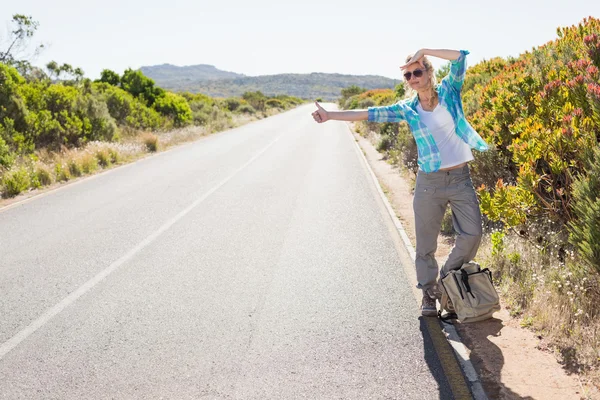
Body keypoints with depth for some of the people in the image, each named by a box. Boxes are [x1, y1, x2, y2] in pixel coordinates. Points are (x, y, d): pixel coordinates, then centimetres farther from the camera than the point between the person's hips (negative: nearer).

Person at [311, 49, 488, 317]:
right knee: (426, 242, 3)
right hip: (429, 181, 0)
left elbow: (460, 57, -7)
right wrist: (330, 115, -7)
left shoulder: (449, 91, 3)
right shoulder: (406, 109, 3)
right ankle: (429, 293, 21)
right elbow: (371, 114, -2)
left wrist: (423, 51, -9)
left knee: (472, 234, -2)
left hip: (460, 178, 0)